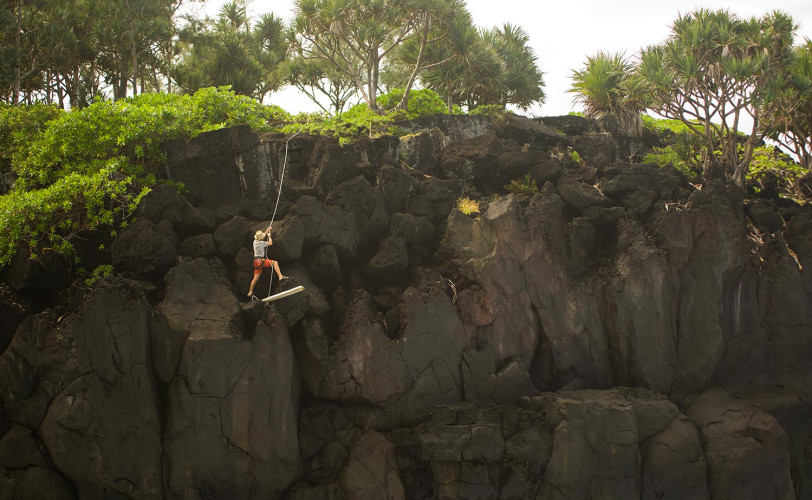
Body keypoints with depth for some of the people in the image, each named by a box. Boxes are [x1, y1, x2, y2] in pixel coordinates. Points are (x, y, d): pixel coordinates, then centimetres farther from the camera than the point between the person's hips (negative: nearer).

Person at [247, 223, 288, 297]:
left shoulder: (255, 241, 12)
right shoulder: (261, 243, -13)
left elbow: (263, 235, 30)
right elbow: (270, 243, -3)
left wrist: (268, 229, 34)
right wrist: (269, 236, 13)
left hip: (256, 262, 8)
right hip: (260, 261, -8)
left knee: (256, 277, 11)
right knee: (275, 262, -10)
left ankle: (250, 292, 13)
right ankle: (280, 276, -26)